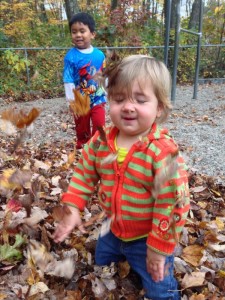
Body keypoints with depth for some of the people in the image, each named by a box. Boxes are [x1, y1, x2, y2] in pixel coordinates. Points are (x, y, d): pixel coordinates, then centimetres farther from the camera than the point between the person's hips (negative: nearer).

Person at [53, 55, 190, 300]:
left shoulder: (163, 152, -29)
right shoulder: (100, 141, -13)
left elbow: (172, 203, -24)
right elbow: (84, 173, 3)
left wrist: (159, 248, -18)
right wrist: (73, 208, -5)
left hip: (148, 238, -5)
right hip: (113, 231, 5)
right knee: (101, 268, 29)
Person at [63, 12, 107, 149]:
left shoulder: (100, 54, -4)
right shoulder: (71, 56, -15)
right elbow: (68, 81, -13)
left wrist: (105, 94, 10)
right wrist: (72, 102, -14)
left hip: (98, 99, 2)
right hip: (80, 102, -2)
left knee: (100, 126, -1)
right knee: (82, 129, 14)